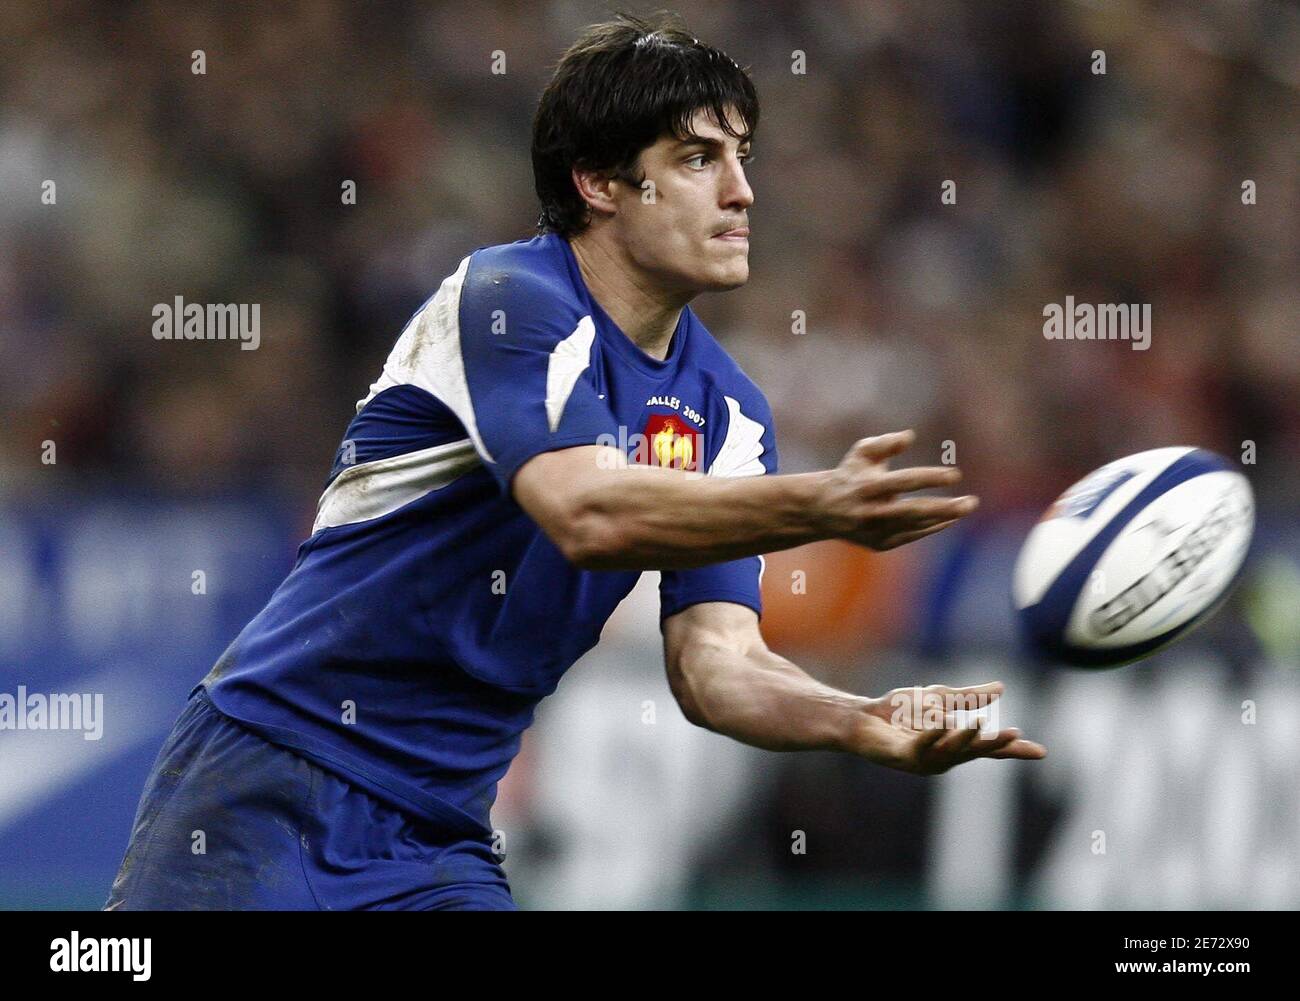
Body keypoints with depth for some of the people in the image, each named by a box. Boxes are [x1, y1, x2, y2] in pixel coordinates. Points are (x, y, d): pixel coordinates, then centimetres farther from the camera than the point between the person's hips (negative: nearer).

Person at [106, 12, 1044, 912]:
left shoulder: (724, 411, 6)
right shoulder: (508, 299, -14)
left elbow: (714, 660, -2)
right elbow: (590, 516, -31)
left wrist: (863, 722, -22)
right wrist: (820, 507, -44)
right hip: (271, 782, -6)